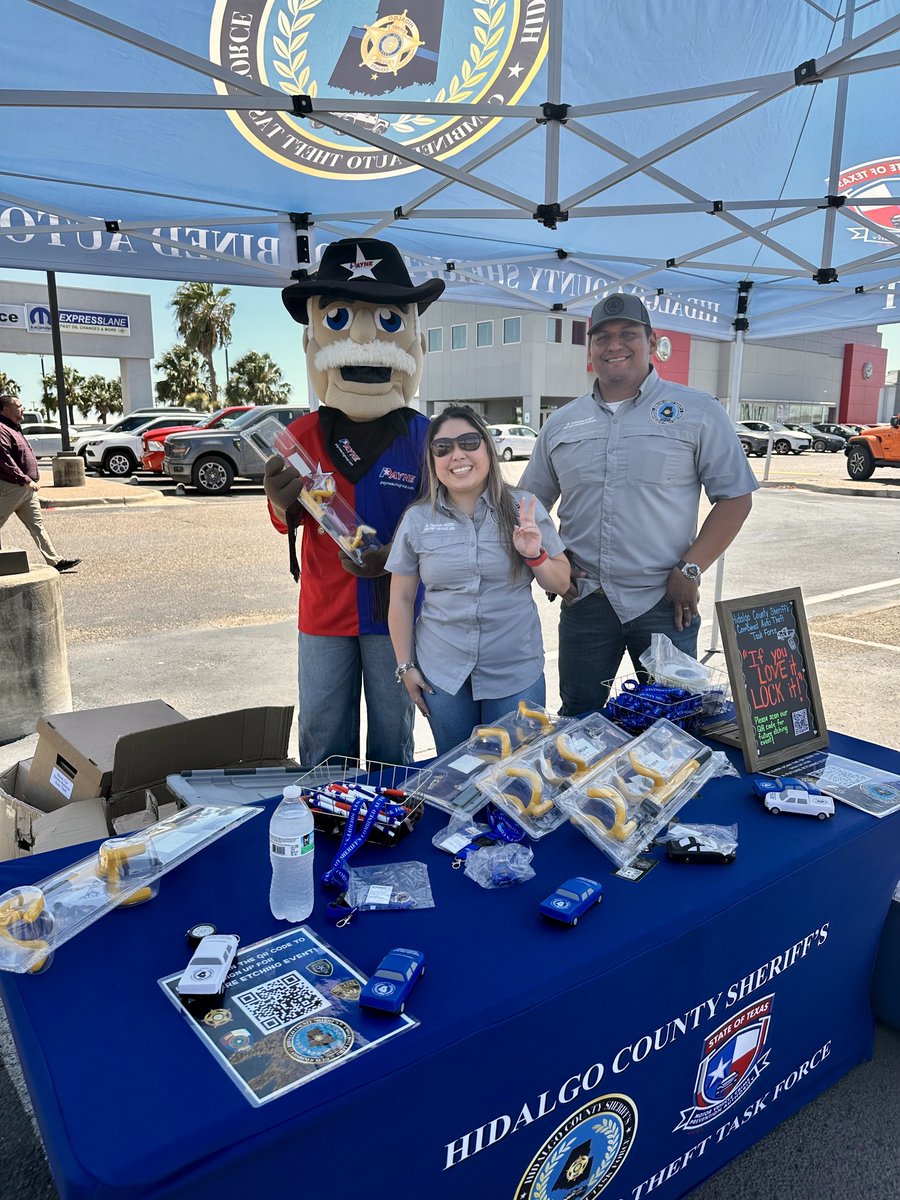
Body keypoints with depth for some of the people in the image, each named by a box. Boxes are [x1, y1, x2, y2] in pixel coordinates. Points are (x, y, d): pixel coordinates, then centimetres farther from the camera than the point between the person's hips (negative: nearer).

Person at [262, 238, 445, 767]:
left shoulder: (424, 438, -5)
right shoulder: (304, 435, -1)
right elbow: (289, 523, 2)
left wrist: (395, 556, -21)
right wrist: (282, 501, -22)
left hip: (394, 610, -1)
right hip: (324, 610, 2)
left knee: (392, 741, 14)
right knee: (323, 743, 13)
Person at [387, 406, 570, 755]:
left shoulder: (524, 508, -2)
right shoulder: (416, 520, 0)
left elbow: (561, 583, 3)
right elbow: (401, 599, 5)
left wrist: (535, 556, -15)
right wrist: (405, 666, 4)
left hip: (516, 672, -1)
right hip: (442, 674, 1)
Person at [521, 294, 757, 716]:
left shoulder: (698, 412, 0)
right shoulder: (561, 423, 10)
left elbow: (735, 497, -2)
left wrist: (690, 570, -11)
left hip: (664, 602, -2)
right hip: (583, 601, 3)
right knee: (577, 723, 13)